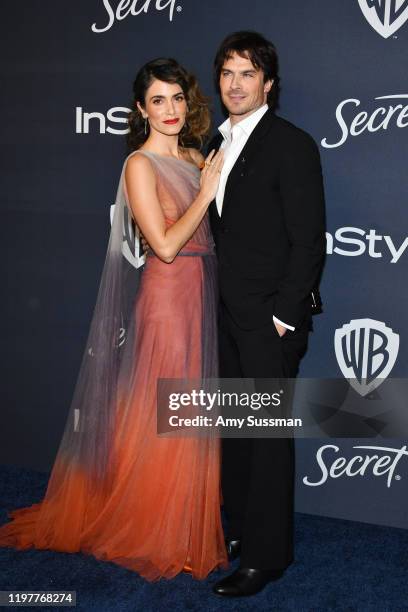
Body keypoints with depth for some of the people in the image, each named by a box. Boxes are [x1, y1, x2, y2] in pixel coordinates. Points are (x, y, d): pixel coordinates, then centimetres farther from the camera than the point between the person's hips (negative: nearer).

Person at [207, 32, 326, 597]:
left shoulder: (291, 144, -10)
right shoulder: (218, 142, 13)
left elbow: (309, 240, -13)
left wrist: (283, 315, -15)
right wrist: (216, 301, 10)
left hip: (270, 320, -7)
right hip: (227, 316, 7)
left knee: (269, 434, 0)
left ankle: (266, 555, 13)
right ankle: (242, 528, 31)